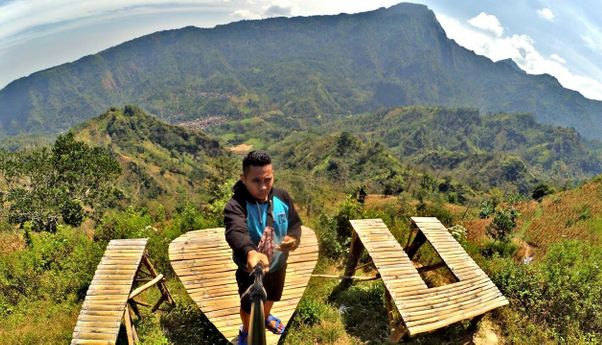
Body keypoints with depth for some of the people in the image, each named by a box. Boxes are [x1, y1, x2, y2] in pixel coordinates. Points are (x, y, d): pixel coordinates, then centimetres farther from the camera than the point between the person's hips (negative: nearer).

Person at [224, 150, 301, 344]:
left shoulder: (282, 197, -16)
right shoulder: (236, 206, -33)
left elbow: (295, 224, -3)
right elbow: (236, 233, -52)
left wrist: (294, 238, -26)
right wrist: (250, 253, -73)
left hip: (278, 264, 5)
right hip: (250, 271, -4)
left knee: (271, 297, 33)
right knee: (249, 306, 23)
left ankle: (265, 317, 67)